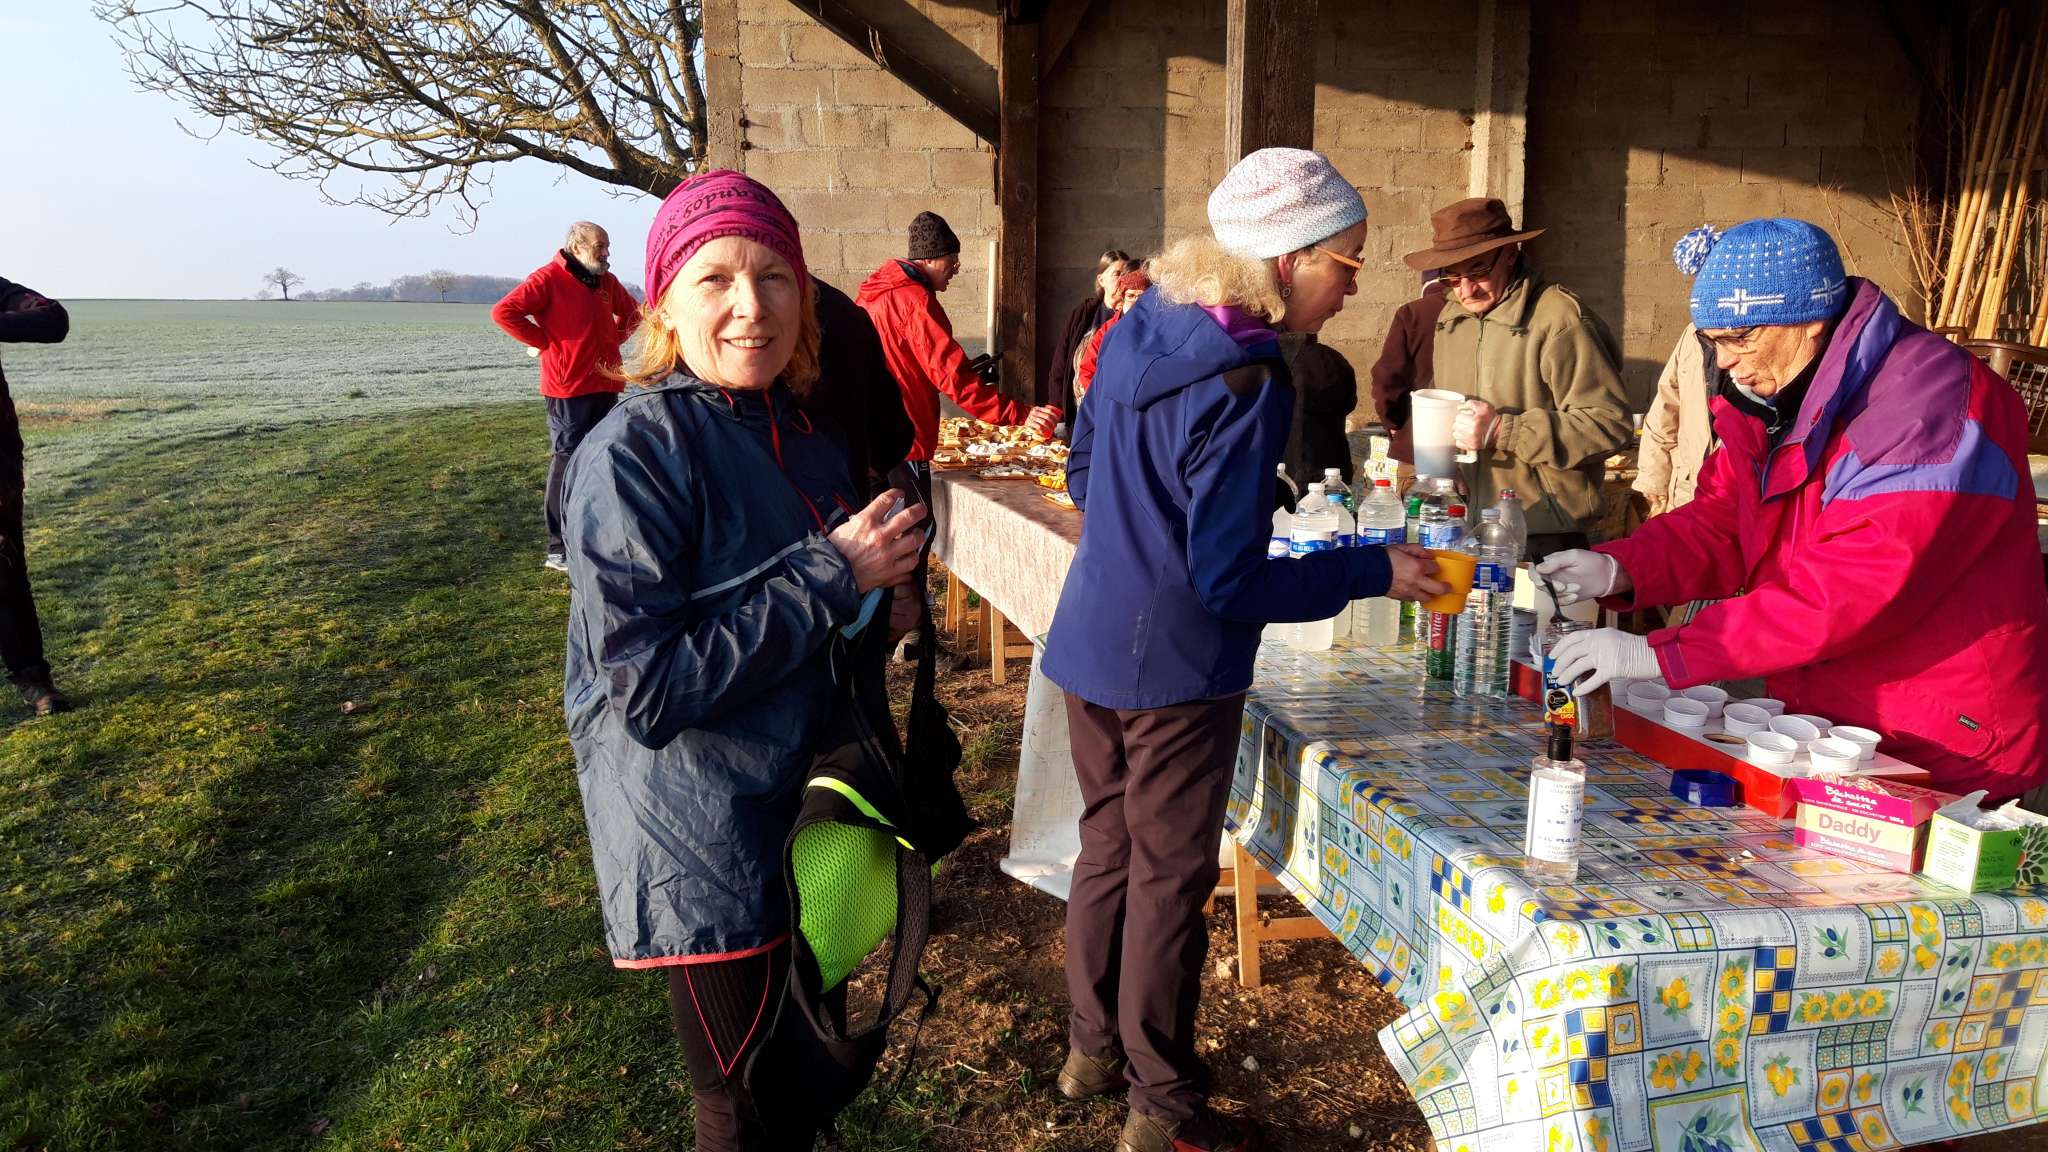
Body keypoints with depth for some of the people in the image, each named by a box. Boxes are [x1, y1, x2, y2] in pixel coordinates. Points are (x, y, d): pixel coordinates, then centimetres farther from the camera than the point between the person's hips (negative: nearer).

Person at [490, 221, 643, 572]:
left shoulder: (606, 281, 13)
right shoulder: (549, 278, -9)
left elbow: (632, 312, 31)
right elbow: (503, 311, -17)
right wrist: (544, 342, -12)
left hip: (606, 386, 7)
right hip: (568, 388, -7)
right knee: (567, 464, -4)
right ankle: (558, 549, 2)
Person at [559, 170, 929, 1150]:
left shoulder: (803, 438, 5)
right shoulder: (632, 455, -19)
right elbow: (647, 689, -26)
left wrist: (884, 572, -2)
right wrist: (832, 576, -23)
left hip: (804, 818, 7)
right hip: (707, 856, -7)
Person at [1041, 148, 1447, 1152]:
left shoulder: (1139, 332, 2)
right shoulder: (1244, 388, -23)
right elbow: (1230, 586, -22)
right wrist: (1376, 572, -14)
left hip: (1089, 644, 8)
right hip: (1173, 670, -8)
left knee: (1109, 847, 21)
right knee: (1169, 880, 7)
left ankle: (1093, 1049, 38)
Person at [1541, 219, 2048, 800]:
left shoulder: (1929, 408, -21)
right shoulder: (1777, 397, 7)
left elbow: (1843, 593, -29)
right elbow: (1719, 523, 7)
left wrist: (1657, 653, -31)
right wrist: (1617, 569, -13)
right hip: (1817, 729, 7)